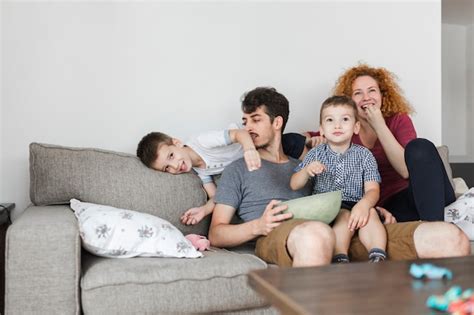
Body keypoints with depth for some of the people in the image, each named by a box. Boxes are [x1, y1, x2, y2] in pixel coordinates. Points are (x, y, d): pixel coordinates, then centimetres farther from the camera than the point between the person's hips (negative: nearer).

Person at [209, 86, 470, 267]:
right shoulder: (238, 170, 23)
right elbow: (215, 235, 13)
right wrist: (258, 225, -7)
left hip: (341, 231, 5)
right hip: (276, 238, -4)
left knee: (452, 238, -15)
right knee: (316, 233, -46)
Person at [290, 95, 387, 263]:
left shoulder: (364, 155, 7)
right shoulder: (316, 154, 9)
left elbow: (372, 189, -3)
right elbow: (294, 186, 7)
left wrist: (364, 204, -26)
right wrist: (306, 171, -16)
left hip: (356, 206, 1)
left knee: (371, 213, -29)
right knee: (345, 214, -30)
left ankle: (377, 256, -33)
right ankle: (340, 258, -34)